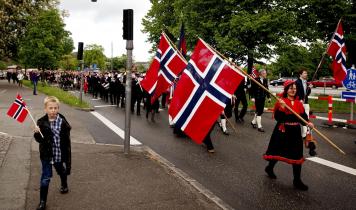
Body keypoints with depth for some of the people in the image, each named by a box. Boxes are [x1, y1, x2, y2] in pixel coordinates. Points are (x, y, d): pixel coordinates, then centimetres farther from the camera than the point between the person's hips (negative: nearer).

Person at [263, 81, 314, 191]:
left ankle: (297, 180, 16)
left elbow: (303, 117, 3)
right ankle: (269, 168, 40)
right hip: (282, 131, -4)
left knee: (297, 156, 5)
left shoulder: (298, 103, 6)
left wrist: (308, 123, -16)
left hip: (295, 132, 5)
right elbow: (277, 117, -16)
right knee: (278, 152, 12)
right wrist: (282, 107, -28)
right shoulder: (281, 101, -9)